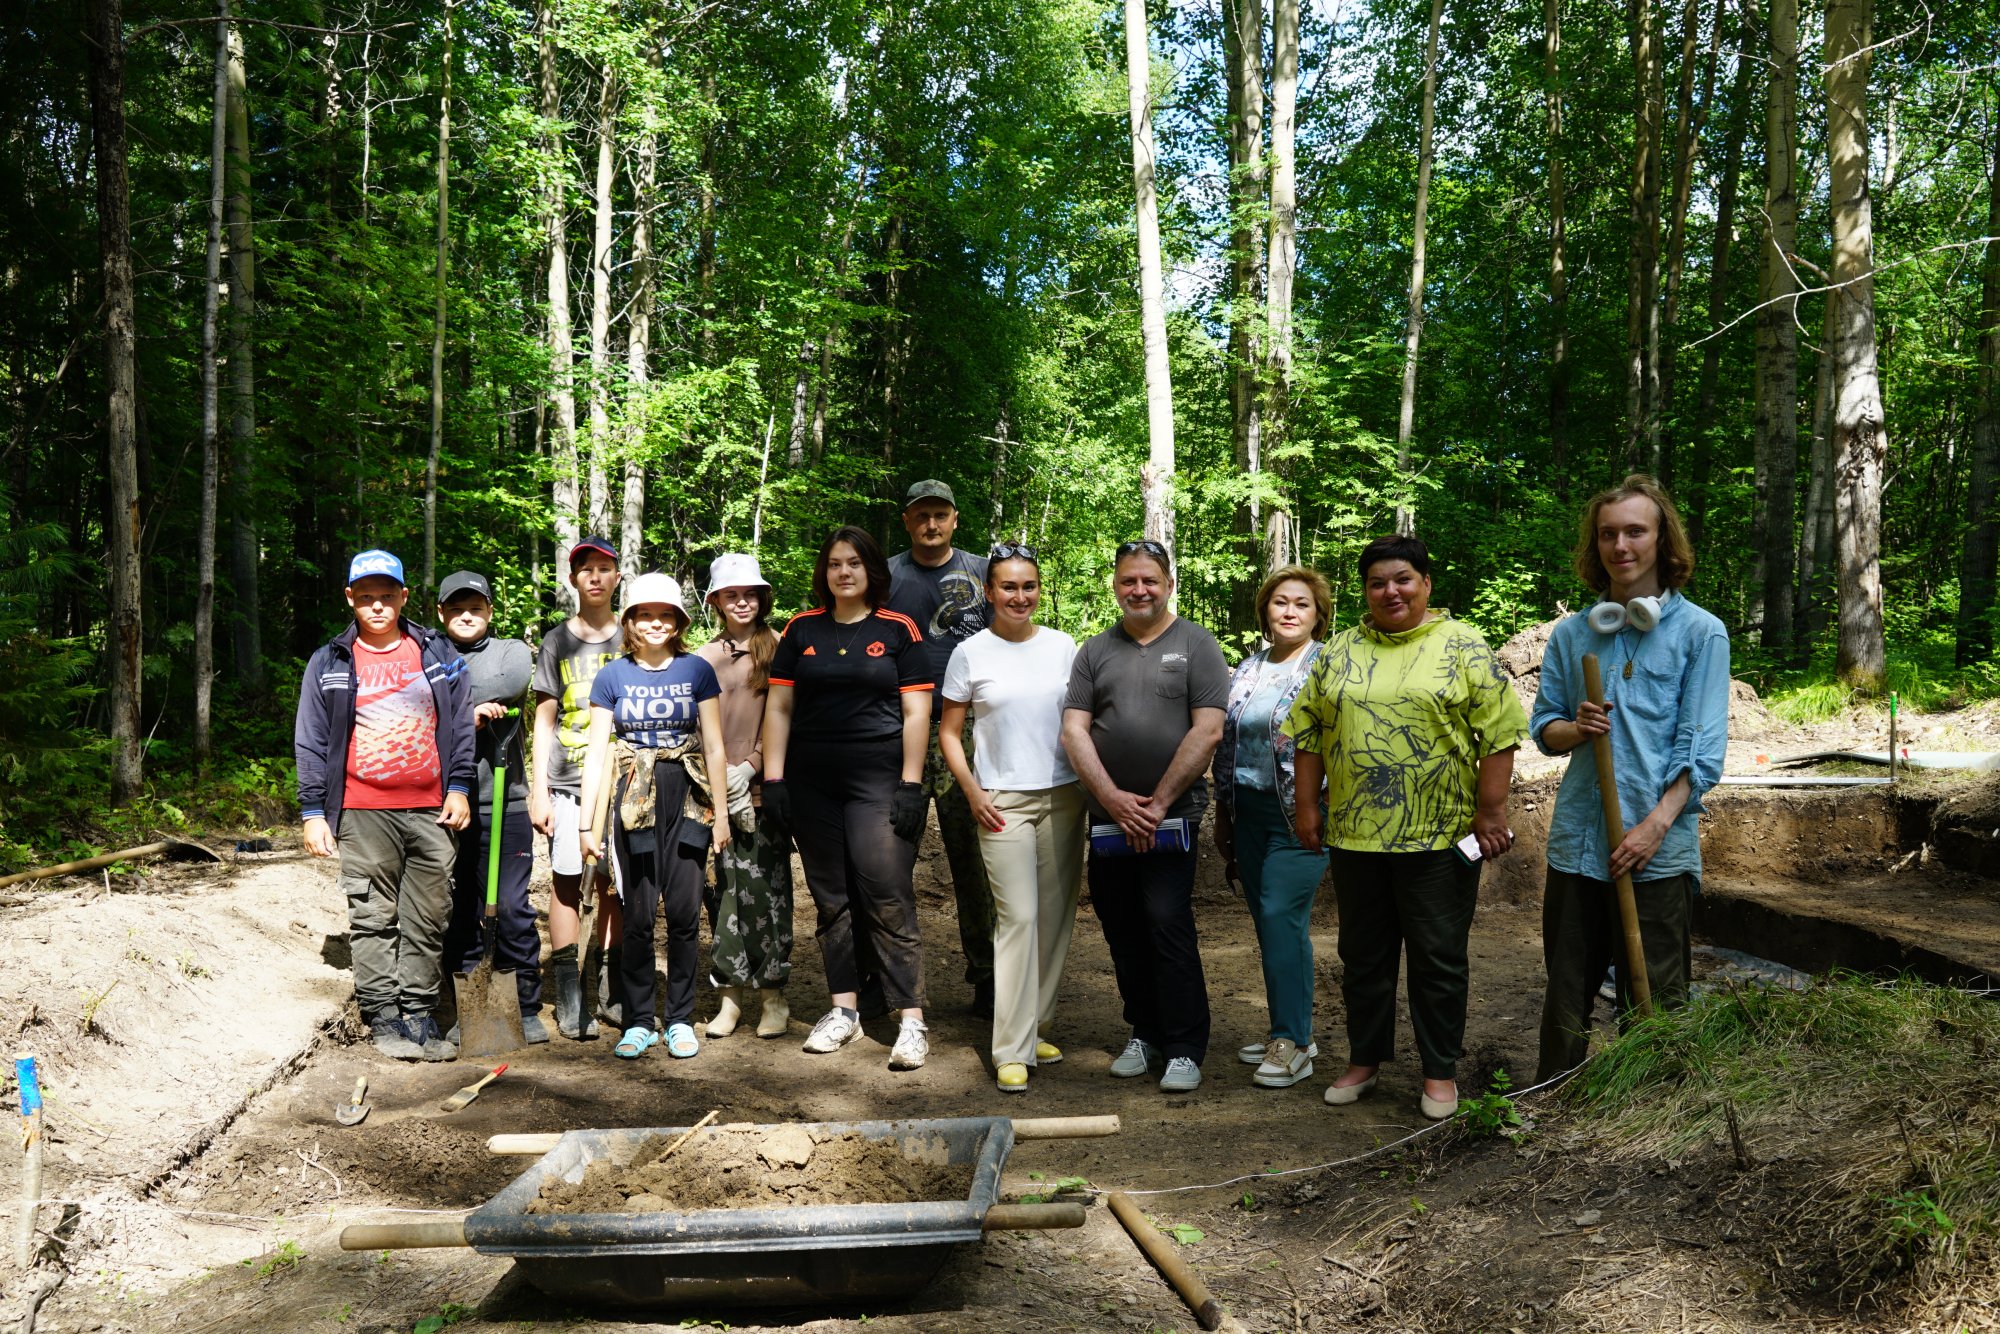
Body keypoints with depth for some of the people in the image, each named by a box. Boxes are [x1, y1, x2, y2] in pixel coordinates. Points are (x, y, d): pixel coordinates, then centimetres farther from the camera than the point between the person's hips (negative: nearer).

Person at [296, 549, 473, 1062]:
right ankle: (383, 1019, 8)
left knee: (428, 920, 4)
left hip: (431, 810, 1)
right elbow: (311, 742, 7)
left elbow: (460, 723, 11)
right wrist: (313, 812, 2)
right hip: (364, 815, -1)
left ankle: (420, 1015, 13)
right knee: (374, 919, 1)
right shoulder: (329, 663, 7)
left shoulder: (438, 653, 9)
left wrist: (459, 787, 3)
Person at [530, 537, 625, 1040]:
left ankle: (608, 980, 14)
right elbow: (544, 719, 7)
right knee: (568, 883, -4)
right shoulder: (557, 642, 8)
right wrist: (538, 789, 0)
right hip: (567, 781, -1)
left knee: (614, 885, 2)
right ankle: (568, 997, 2)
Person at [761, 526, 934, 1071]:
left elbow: (916, 711, 0)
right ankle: (844, 1009, 19)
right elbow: (779, 706, 10)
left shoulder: (897, 630, 2)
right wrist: (773, 780, 3)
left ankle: (911, 1019, -7)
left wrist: (910, 784, -7)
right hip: (812, 781, 4)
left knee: (888, 898, -9)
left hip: (878, 779, -3)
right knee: (831, 898, 9)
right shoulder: (801, 630, 10)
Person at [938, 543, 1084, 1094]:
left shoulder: (1062, 646, 6)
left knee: (1055, 918, 7)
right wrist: (972, 791, -7)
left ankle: (1036, 1028, 21)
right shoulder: (971, 654, -1)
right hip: (1003, 801, -3)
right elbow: (949, 732, 4)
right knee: (1018, 917, -10)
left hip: (1063, 796, 3)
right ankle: (1011, 1050, -6)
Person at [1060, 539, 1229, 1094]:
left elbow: (1207, 731, -8)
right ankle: (1144, 1034, 25)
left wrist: (1157, 803, -11)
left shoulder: (1195, 644, 1)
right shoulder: (1095, 651, 11)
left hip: (1172, 815, -4)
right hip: (1108, 816, 4)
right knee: (1122, 931, 10)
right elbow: (1074, 730, 4)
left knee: (1168, 924, -10)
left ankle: (1185, 1049, 0)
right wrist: (1113, 799, -8)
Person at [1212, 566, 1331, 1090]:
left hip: (1301, 812, -6)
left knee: (1282, 918, -11)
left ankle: (1293, 1042, -3)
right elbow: (1225, 743, 17)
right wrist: (1221, 815, 17)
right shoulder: (1247, 668, 14)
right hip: (1249, 812, 6)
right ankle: (1290, 1033, 20)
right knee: (1268, 924, 9)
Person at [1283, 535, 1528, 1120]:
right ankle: (1364, 1060, 27)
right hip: (1356, 834, 4)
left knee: (1437, 959, 5)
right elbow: (1310, 732, 11)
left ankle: (1440, 1071, 19)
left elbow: (1499, 733, -6)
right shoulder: (1339, 652, 9)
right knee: (1363, 956, 13)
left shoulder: (1463, 647, -2)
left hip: (1439, 837, -3)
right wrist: (1305, 805, 5)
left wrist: (1489, 813, -11)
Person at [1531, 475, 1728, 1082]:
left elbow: (1702, 749, -6)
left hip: (1659, 849, -3)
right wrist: (1576, 728, -10)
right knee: (1565, 1000, 12)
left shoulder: (1699, 632, -1)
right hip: (1578, 842, 4)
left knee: (1652, 1006, 5)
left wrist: (1655, 826, -15)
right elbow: (1543, 726, 13)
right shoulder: (1571, 634, 9)